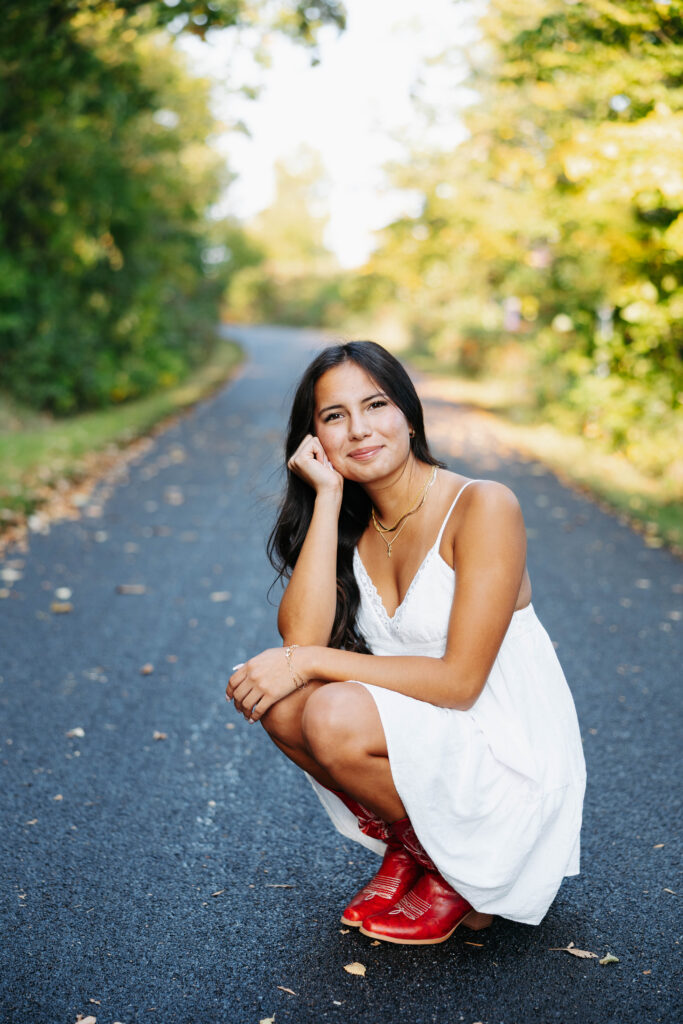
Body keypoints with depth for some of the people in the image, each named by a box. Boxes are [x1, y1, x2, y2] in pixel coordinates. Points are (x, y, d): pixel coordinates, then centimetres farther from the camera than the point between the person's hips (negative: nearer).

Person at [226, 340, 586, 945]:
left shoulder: (483, 506, -16)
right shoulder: (352, 523, 3)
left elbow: (460, 680, -20)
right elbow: (301, 636, -14)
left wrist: (310, 663, -21)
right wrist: (327, 496, -14)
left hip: (513, 765, -6)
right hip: (421, 747, 6)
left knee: (335, 716, -28)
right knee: (277, 699, -15)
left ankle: (462, 874, -1)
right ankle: (407, 848, 7)